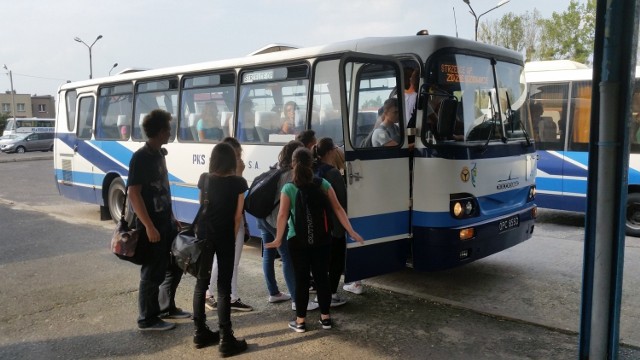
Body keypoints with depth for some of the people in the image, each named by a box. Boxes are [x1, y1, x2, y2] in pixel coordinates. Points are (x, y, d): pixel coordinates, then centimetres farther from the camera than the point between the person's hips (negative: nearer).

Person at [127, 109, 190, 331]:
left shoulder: (159, 154, 10)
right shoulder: (141, 157, -17)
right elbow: (134, 194, -21)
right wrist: (149, 226, -24)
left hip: (165, 221, 9)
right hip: (151, 225, -9)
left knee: (175, 265, 18)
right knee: (153, 272, 2)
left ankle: (166, 307, 34)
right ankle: (147, 319, 17)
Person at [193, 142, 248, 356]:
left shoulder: (204, 179, 1)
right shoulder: (238, 183, -8)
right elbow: (237, 216, -5)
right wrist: (233, 236, 5)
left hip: (204, 234, 3)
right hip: (225, 236, -3)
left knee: (201, 283, 13)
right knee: (224, 286, 1)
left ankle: (200, 333, 22)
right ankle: (226, 340, 3)